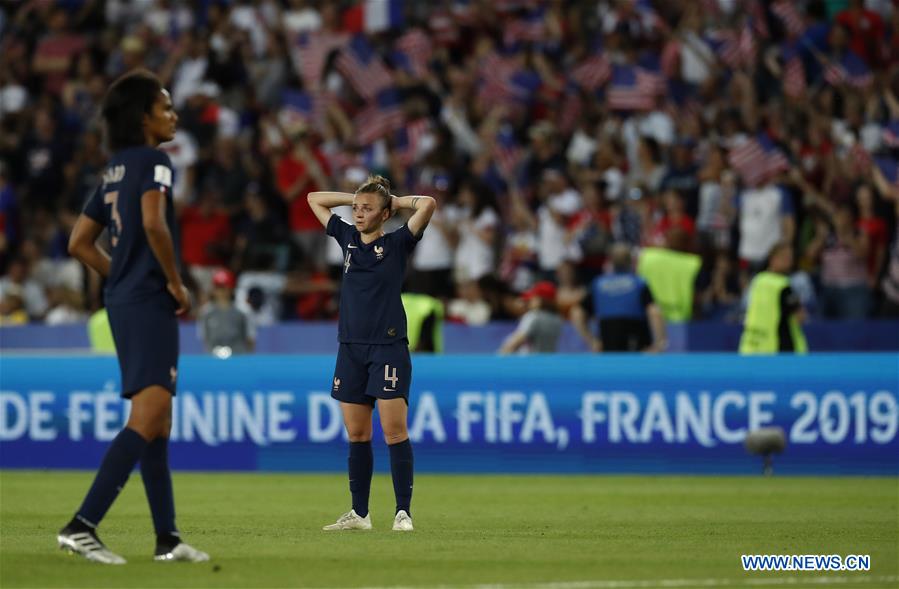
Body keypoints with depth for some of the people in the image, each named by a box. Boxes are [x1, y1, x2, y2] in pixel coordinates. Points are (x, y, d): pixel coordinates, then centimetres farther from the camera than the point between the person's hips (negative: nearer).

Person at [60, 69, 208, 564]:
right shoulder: (153, 161, -9)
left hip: (123, 301, 10)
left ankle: (167, 538, 14)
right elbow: (153, 222, -26)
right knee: (147, 418, -15)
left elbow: (80, 243, 19)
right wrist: (176, 283, -15)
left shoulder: (115, 170, 17)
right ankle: (81, 526, -23)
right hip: (149, 303, -10)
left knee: (157, 422, 12)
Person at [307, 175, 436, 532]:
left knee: (394, 431, -8)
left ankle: (403, 512, -8)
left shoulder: (397, 244, 0)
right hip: (350, 348, 5)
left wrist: (394, 201, 2)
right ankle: (359, 513, 13)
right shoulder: (347, 238, 13)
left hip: (388, 348, -5)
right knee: (356, 435, 7)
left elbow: (428, 205, -13)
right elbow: (314, 200, 22)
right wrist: (356, 197, 15)